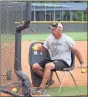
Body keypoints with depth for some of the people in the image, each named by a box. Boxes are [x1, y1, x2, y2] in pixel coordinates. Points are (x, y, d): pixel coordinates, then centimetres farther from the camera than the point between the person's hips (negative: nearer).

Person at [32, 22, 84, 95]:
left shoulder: (67, 39, -10)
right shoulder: (50, 38, 4)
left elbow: (76, 51, -7)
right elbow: (43, 48, 11)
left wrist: (82, 63, -10)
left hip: (64, 62, -7)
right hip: (52, 60, 7)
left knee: (48, 66, -36)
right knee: (35, 67, -6)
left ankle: (41, 88, -30)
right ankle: (48, 79, 12)